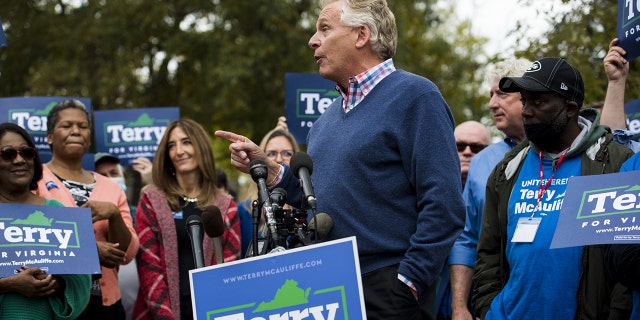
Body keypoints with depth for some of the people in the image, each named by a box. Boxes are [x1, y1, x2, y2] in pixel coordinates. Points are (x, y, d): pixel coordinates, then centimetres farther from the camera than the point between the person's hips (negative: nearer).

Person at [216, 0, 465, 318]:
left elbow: (443, 205, -15)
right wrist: (266, 168, 6)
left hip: (389, 291, -7)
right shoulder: (328, 118, 16)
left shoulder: (413, 96, -8)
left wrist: (407, 282, -19)